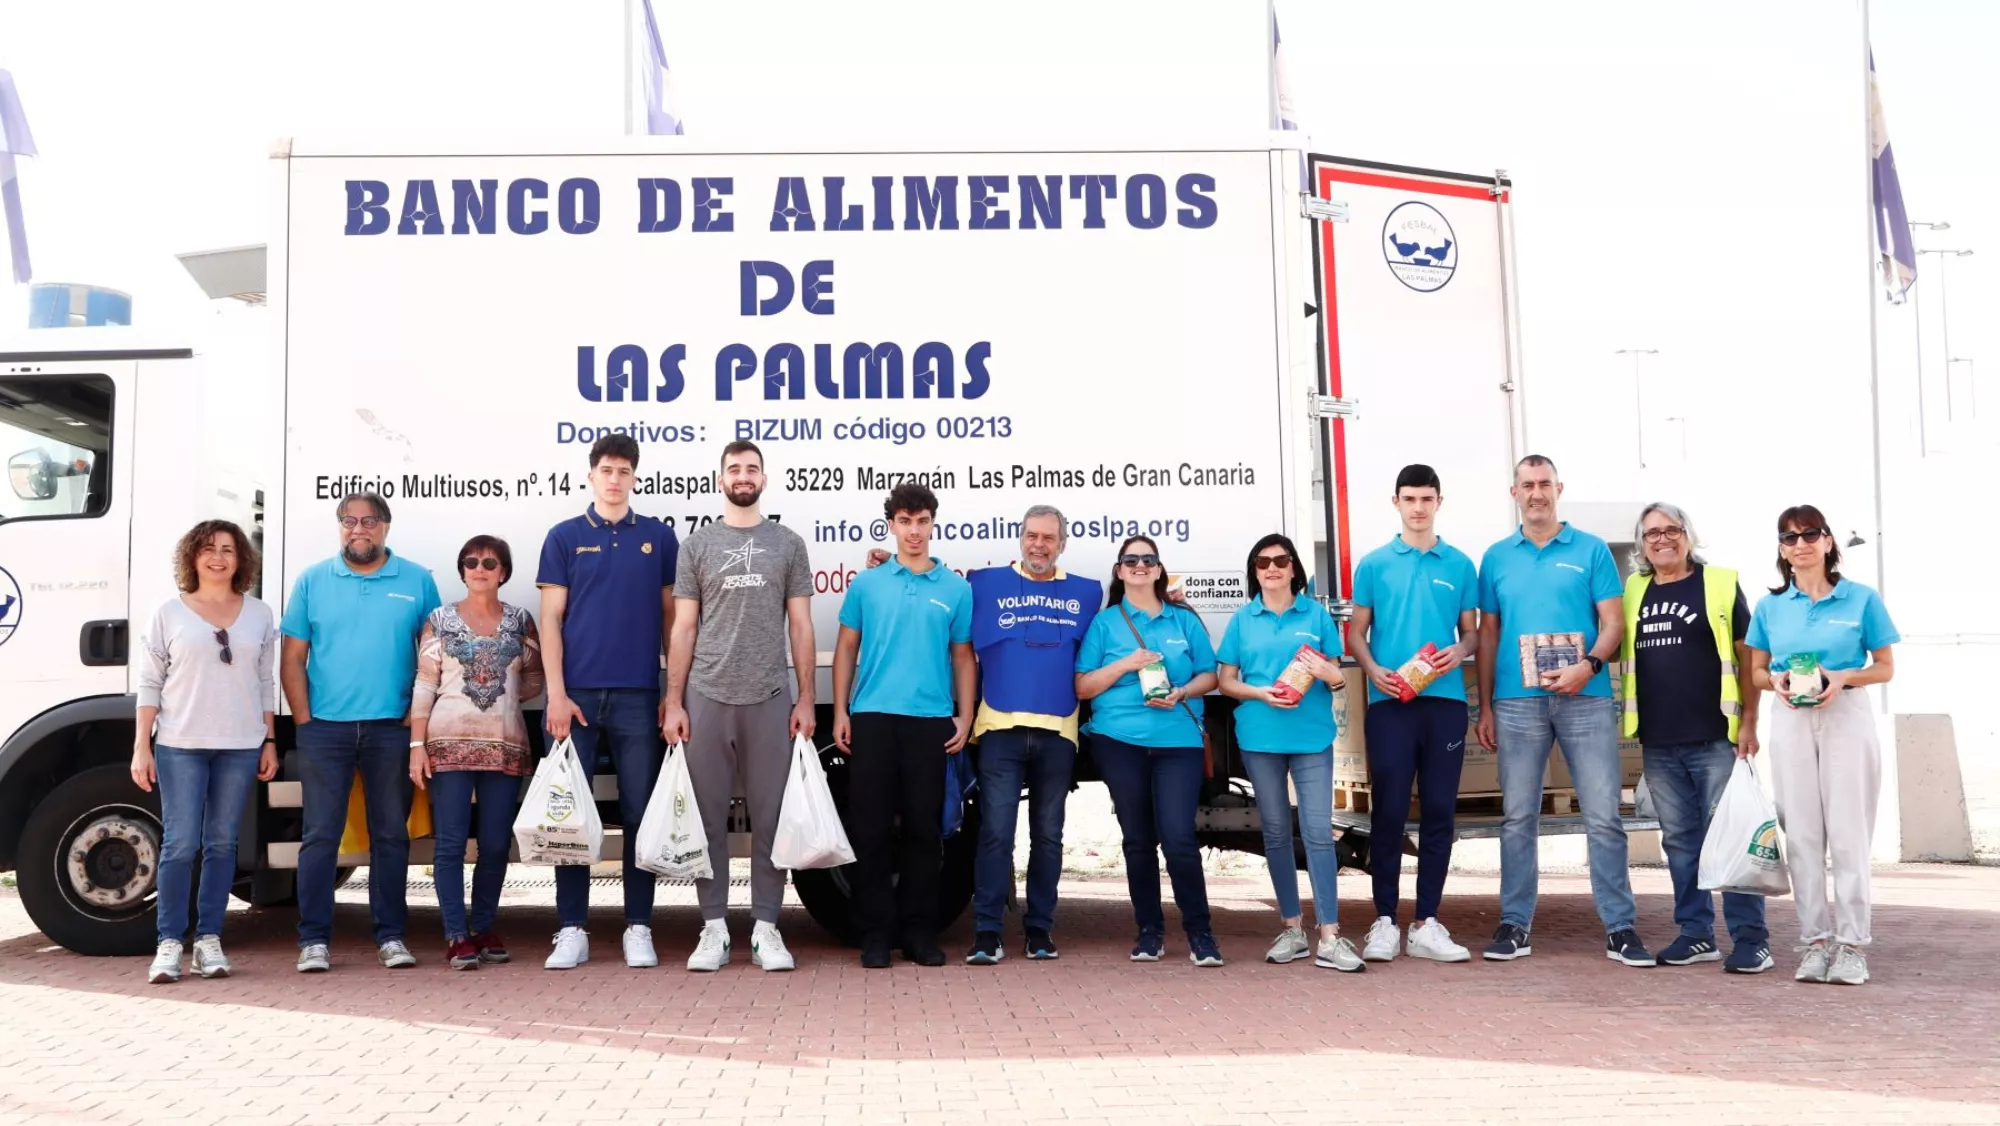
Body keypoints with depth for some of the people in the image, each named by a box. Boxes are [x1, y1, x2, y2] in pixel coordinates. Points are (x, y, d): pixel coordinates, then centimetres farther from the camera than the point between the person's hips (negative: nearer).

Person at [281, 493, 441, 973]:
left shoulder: (417, 581, 6)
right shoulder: (312, 581, 8)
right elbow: (293, 657, 6)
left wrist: (418, 718, -3)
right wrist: (303, 719, -3)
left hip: (392, 728, 0)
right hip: (325, 728, 0)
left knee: (391, 835, 6)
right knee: (320, 835, -1)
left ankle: (390, 936, 13)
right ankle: (314, 939, 4)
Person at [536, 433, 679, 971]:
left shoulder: (659, 538, 9)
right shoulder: (565, 537, 6)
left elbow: (671, 618, 9)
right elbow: (551, 619, 2)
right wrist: (557, 694, -7)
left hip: (639, 697, 1)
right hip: (576, 695, 0)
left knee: (640, 813, 3)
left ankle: (639, 930, 11)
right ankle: (571, 931, 9)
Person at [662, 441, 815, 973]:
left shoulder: (788, 544, 9)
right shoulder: (697, 545, 8)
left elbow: (800, 627, 7)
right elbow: (683, 629, 7)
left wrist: (806, 700, 0)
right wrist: (673, 702, 0)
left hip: (769, 700, 0)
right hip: (707, 698, 0)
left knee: (770, 817, 2)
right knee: (708, 817, 3)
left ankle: (765, 928, 9)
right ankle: (714, 928, 10)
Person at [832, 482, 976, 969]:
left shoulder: (956, 589, 8)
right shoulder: (866, 583, 8)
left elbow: (963, 658, 10)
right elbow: (846, 650, 10)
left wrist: (964, 718, 1)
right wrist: (840, 712, 2)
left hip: (931, 721, 0)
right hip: (872, 717, 0)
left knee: (924, 828, 4)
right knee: (871, 827, 1)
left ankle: (920, 931, 13)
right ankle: (875, 933, 8)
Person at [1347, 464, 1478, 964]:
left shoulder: (1459, 565, 9)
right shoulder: (1374, 564, 7)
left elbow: (1471, 631, 13)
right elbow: (1356, 632, 9)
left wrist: (1459, 652, -9)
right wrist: (1373, 670, -10)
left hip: (1445, 701, 2)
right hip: (1390, 701, -1)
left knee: (1439, 814, 4)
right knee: (1388, 813, -1)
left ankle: (1427, 924, 10)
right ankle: (1384, 922, 5)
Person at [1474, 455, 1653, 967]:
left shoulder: (1591, 550, 6)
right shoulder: (1497, 558, 12)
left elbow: (1613, 622, 3)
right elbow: (1488, 634, 13)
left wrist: (1589, 664, -16)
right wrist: (1485, 707, 8)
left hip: (1585, 699, -2)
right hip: (1517, 701, 2)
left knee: (1604, 817, -3)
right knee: (1518, 818, 4)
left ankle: (1620, 927, 4)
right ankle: (1514, 925, 11)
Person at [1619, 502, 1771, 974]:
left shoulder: (1720, 585, 1)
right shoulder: (1635, 592, 12)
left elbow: (1747, 655, -1)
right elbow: (1621, 653, 20)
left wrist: (1749, 723, -7)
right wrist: (1630, 722, 8)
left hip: (1715, 740, -4)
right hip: (1659, 743, 4)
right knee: (1680, 840, 9)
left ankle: (1751, 939, 1)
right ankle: (1696, 934, 18)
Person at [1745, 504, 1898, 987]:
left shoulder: (1861, 599, 0)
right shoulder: (1770, 606, 8)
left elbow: (1885, 667, 3)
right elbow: (1755, 672, 13)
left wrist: (1844, 678, -15)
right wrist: (1776, 681, -9)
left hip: (1847, 718, -2)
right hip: (1791, 722, 3)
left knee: (1848, 834, -3)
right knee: (1802, 835, 3)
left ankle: (1852, 945, 3)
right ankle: (1815, 941, 10)